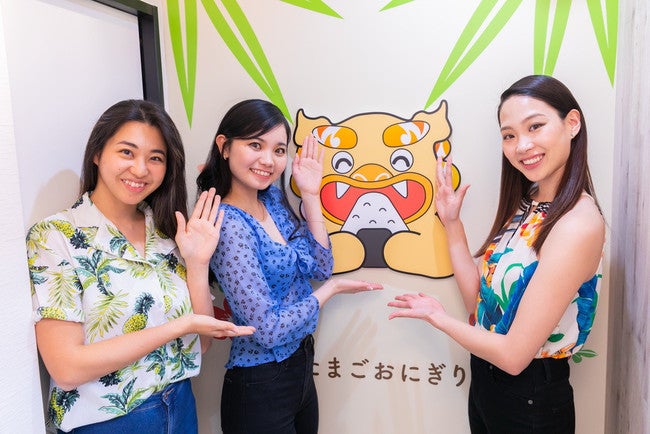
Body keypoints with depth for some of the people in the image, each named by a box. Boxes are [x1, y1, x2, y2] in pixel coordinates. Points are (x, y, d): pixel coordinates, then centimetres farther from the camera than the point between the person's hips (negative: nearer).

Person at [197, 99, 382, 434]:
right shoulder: (229, 225, -25)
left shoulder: (273, 198, -1)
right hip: (260, 389, -7)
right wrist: (332, 288, -10)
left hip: (300, 368, 8)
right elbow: (269, 329, -24)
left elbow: (319, 267, -1)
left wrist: (310, 195, -8)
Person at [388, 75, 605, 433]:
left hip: (529, 402, -7)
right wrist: (452, 224, -5)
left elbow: (514, 355, -25)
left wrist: (436, 316, -11)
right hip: (485, 380, 7)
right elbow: (478, 299, 0)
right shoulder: (526, 203, 1)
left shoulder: (578, 223, -25)